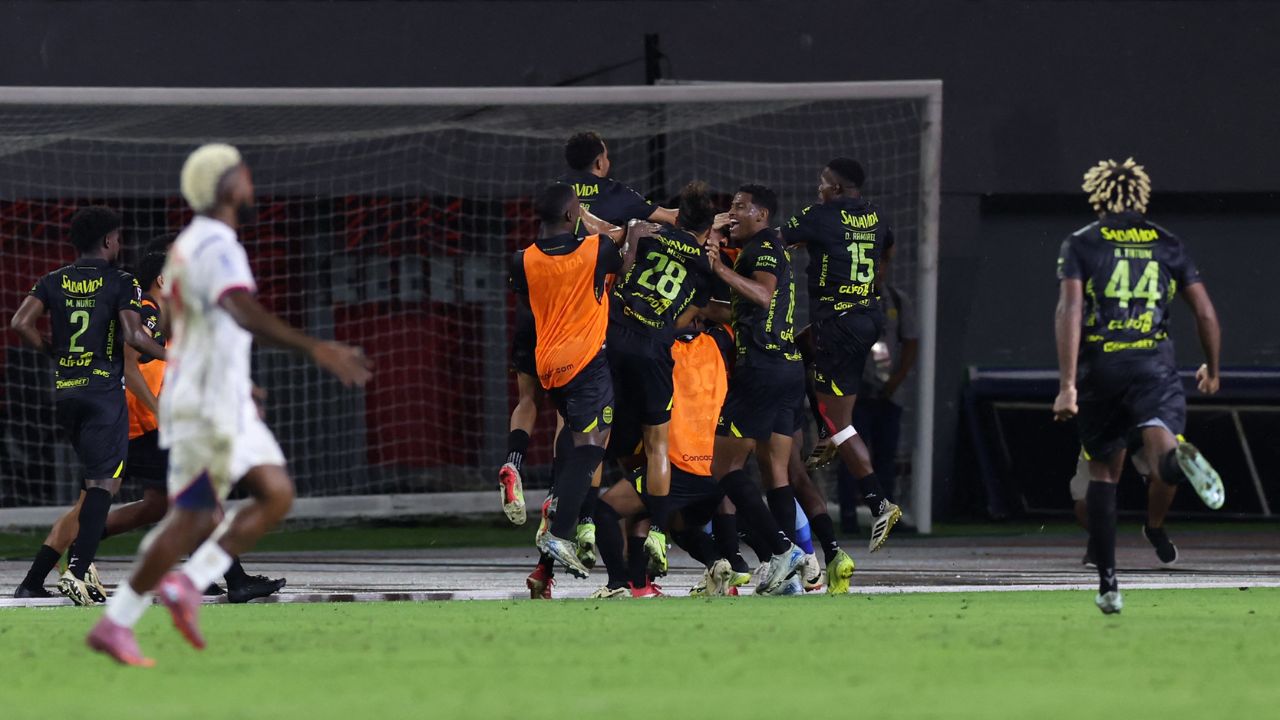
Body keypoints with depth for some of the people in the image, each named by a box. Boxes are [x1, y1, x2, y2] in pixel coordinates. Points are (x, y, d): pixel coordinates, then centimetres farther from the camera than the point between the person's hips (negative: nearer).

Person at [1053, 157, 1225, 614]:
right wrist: (1212, 369, 27)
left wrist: (1067, 384, -13)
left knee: (1103, 472, 16)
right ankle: (1181, 459, -54)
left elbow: (1069, 310, -8)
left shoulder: (1080, 245, 7)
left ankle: (1108, 585, 14)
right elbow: (1206, 312, 11)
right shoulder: (1167, 245, 13)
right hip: (1154, 366, 0)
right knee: (1161, 461, -14)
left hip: (1098, 369, 0)